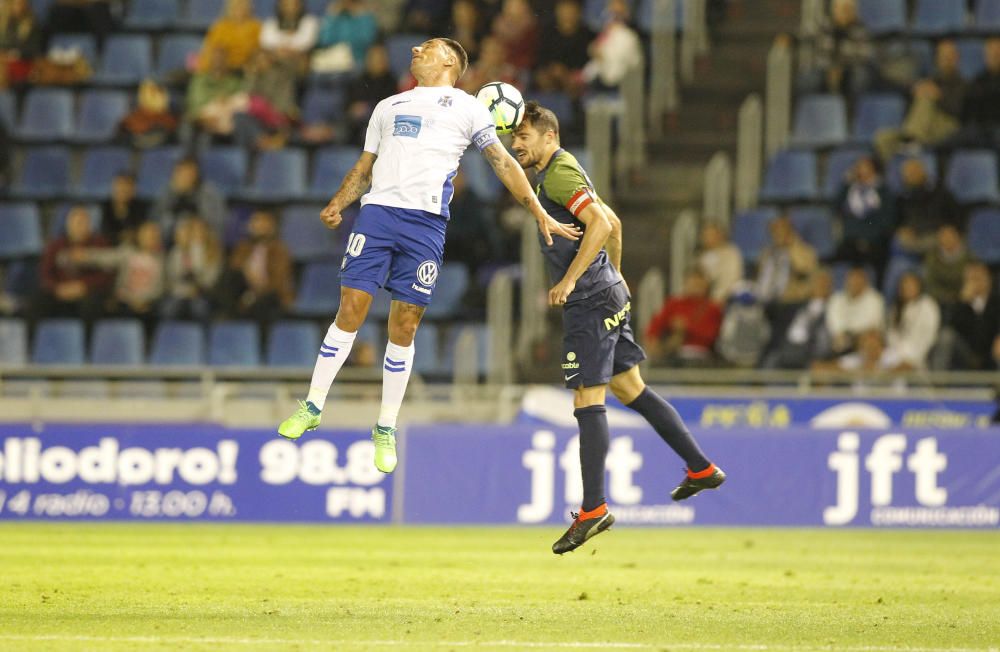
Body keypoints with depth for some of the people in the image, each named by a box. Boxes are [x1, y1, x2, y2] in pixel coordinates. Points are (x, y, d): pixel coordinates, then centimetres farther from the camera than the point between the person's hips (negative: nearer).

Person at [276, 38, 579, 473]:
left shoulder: (466, 108, 14)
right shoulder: (388, 107, 25)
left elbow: (503, 163, 12)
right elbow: (364, 167, 24)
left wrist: (540, 214, 7)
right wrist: (336, 205, 7)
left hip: (426, 221, -2)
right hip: (378, 210, 2)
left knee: (404, 327, -2)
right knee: (351, 309, -7)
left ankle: (386, 429, 8)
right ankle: (312, 407, 2)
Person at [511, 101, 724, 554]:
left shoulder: (559, 173, -12)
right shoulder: (560, 172, 19)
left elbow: (600, 224, -25)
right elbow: (613, 223, 29)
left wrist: (569, 280, -25)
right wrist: (614, 273, 38)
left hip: (590, 301, -11)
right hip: (608, 293, 11)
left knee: (588, 400, -11)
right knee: (630, 388, 16)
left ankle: (593, 509, -13)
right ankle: (702, 469, 21)